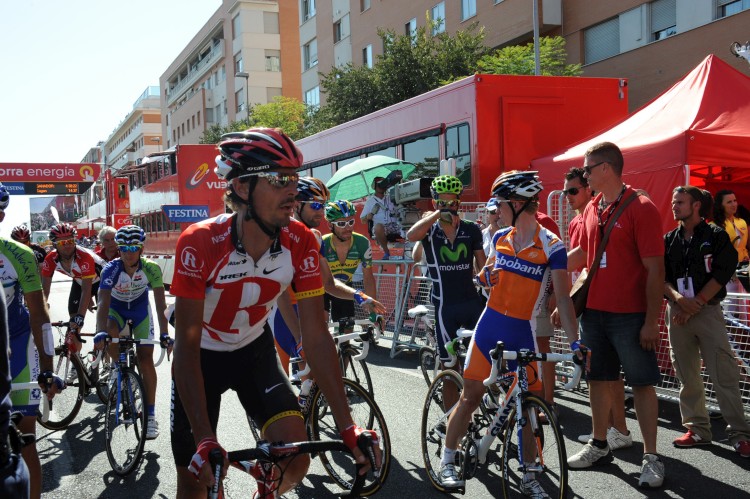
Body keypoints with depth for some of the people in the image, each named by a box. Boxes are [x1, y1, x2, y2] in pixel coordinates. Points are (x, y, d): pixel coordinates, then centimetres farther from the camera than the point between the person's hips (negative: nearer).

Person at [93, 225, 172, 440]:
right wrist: (101, 332, -56)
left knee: (145, 360, -9)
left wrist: (164, 334, -41)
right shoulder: (111, 269, -31)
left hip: (140, 310, 0)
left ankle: (151, 414, -1)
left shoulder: (151, 269, -29)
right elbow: (103, 303, -41)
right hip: (116, 309, 0)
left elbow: (160, 304, -30)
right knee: (109, 336, -34)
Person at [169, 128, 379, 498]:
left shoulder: (301, 243, -22)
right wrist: (205, 439, -37)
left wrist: (347, 426, -23)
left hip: (254, 350, 2)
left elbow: (316, 335, -18)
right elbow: (187, 345, -29)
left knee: (295, 459, -12)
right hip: (201, 355, -2)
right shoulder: (199, 243, -31)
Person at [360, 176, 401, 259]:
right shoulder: (370, 201, 14)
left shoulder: (390, 198, 22)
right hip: (381, 228, -2)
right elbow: (363, 219, 11)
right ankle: (386, 251, -20)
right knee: (378, 227, -39)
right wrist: (368, 216, -11)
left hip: (394, 227, 3)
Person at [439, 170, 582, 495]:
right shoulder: (500, 237, 4)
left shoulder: (551, 246, -10)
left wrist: (574, 341, -22)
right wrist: (485, 276, -2)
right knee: (470, 396, 3)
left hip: (523, 332, -3)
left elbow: (563, 297, -13)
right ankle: (448, 461, 17)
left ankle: (530, 479, 16)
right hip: (490, 325, 3)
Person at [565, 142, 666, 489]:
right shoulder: (591, 209, 8)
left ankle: (651, 457, 12)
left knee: (641, 383, 3)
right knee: (598, 379, 13)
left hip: (630, 315, -6)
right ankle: (599, 446, 27)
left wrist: (652, 321, -16)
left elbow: (655, 268, -14)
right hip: (593, 311, 7)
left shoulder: (640, 209, -12)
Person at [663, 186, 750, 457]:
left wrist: (695, 304, -12)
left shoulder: (716, 236, 0)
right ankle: (698, 429, 15)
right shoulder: (669, 240, 10)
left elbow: (721, 275, -7)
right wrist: (678, 297, -13)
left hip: (707, 310, -4)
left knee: (724, 374, -7)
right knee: (687, 375, 6)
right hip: (677, 311, 4)